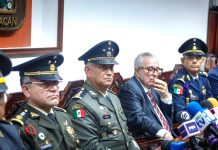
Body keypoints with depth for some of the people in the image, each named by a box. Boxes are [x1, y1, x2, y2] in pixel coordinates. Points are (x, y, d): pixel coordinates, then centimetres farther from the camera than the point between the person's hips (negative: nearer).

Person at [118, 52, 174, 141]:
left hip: (168, 137, 8)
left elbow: (169, 115, 17)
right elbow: (137, 117, -22)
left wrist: (166, 95, 0)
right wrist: (163, 133, -34)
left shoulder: (154, 88, 16)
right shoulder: (129, 88, -8)